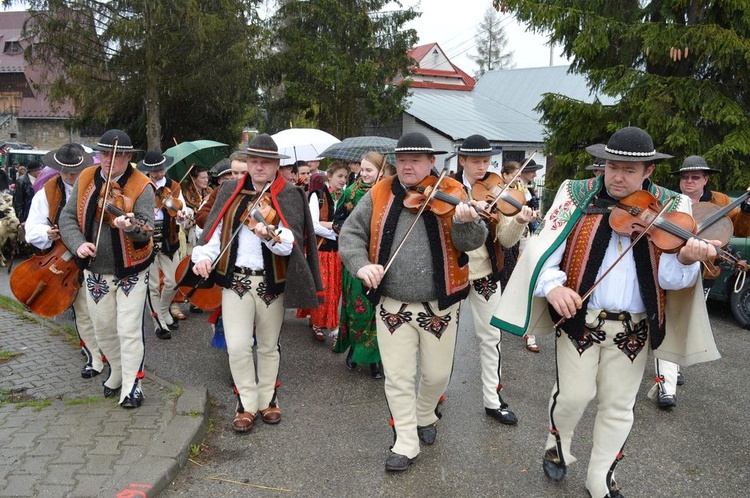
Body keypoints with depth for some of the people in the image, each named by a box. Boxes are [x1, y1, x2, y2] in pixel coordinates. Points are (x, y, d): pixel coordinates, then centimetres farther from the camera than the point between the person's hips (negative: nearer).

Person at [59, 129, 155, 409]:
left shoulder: (141, 187, -16)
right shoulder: (85, 180, -1)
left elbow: (147, 231, -25)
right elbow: (67, 217, 1)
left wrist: (130, 226, -47)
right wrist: (78, 243, -17)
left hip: (131, 271, -5)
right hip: (95, 271, 5)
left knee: (129, 330, -1)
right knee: (103, 329, 17)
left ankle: (131, 386, 14)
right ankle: (117, 373, 39)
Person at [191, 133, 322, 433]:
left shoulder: (289, 196, -4)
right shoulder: (229, 192, 6)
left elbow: (291, 241, -18)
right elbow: (214, 231, 3)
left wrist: (270, 235, -38)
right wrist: (204, 256, -15)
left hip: (272, 282, -1)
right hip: (235, 279, 1)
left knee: (269, 346, 14)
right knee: (238, 346, -6)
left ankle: (267, 399, 33)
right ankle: (247, 403, 14)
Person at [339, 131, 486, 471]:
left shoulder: (450, 193, -6)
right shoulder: (379, 195, -1)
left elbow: (472, 242, -14)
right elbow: (351, 233, 0)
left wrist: (465, 221, -37)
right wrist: (361, 264, -19)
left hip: (439, 305, 0)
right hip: (393, 304, 1)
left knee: (437, 374, 14)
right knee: (398, 376, 6)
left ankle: (425, 417, 45)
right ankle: (406, 444, 23)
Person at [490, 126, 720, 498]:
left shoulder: (671, 208, 0)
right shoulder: (576, 194, -2)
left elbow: (669, 278, -9)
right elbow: (544, 246, -10)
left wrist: (685, 259, -31)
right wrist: (552, 284, -29)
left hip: (634, 327, 2)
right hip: (578, 317, -1)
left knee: (618, 407, 12)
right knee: (574, 394, 2)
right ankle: (557, 444, 35)